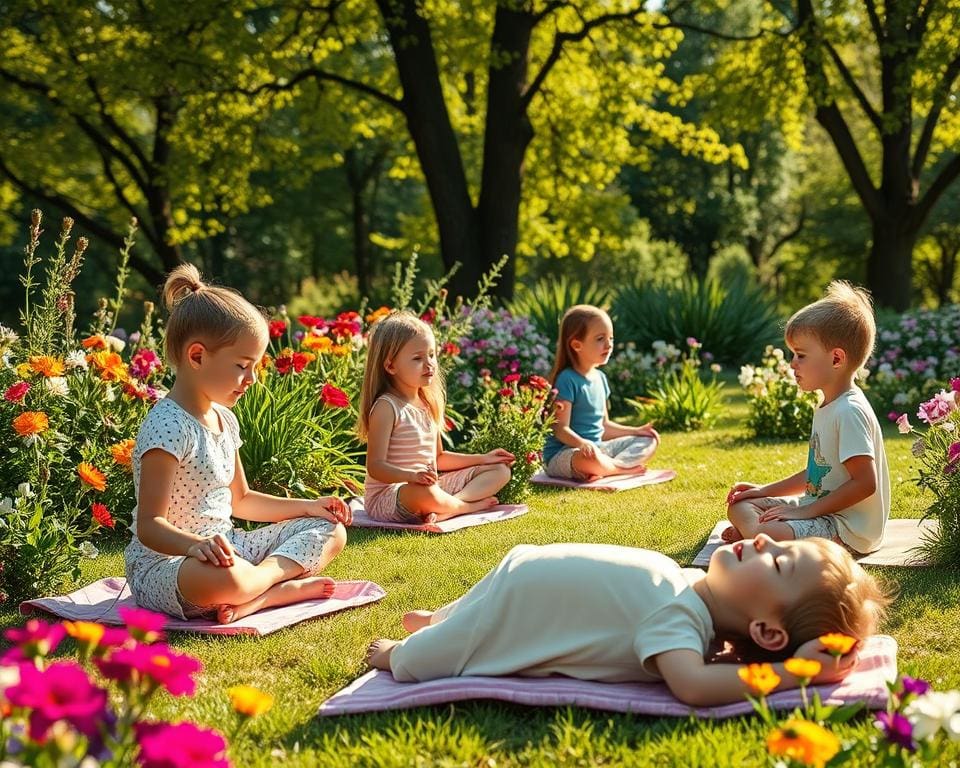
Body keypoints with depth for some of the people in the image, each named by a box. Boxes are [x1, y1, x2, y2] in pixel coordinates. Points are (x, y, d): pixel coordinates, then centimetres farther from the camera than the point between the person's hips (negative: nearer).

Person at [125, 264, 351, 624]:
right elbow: (149, 524, -23)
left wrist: (305, 506, 17)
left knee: (330, 530, 8)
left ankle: (255, 597, -16)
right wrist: (195, 544, -42)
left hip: (224, 549, 11)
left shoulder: (224, 420, 12)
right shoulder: (168, 426, -18)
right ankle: (285, 584, -14)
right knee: (222, 579, -45)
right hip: (165, 564, -10)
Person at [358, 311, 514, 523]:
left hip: (431, 487, 9)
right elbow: (376, 467, -21)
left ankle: (445, 510, -19)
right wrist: (412, 476, -37)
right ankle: (470, 505, -10)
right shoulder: (386, 407, -15)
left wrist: (481, 458, 16)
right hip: (387, 496, -9)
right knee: (425, 493, -43)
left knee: (500, 471, 7)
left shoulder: (429, 404, 12)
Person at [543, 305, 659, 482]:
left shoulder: (600, 377, 12)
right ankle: (626, 468, -12)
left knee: (648, 441, 6)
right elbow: (561, 429, -20)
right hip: (563, 452, -9)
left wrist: (635, 431, 16)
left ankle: (604, 470, -18)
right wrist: (582, 443, -38)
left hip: (598, 447, 10)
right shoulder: (567, 380, -15)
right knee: (591, 458, -42)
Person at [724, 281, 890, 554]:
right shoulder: (827, 408, 13)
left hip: (849, 528, -11)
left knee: (767, 536, -33)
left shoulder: (850, 412, -20)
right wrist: (766, 490, 17)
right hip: (820, 508, 11)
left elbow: (865, 483, -25)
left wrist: (806, 511, -20)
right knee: (740, 505, 12)